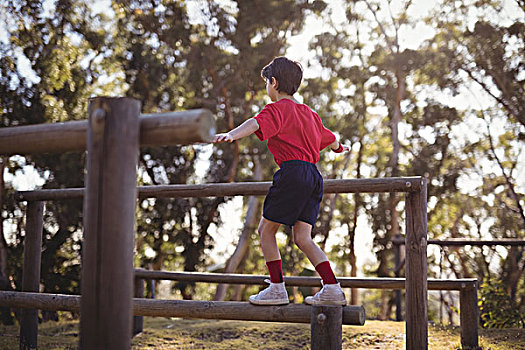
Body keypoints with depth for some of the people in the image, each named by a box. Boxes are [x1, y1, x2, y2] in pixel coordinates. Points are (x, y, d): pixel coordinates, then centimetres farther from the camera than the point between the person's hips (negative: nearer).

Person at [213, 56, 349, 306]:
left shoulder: (278, 109, -1)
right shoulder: (309, 113, 24)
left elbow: (256, 123, -23)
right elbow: (329, 138, 41)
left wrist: (231, 135, -41)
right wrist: (338, 147, 65)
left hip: (292, 172, -8)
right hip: (314, 175, 8)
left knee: (266, 229, 4)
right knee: (302, 237, 8)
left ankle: (277, 289, 5)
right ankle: (332, 288, 0)